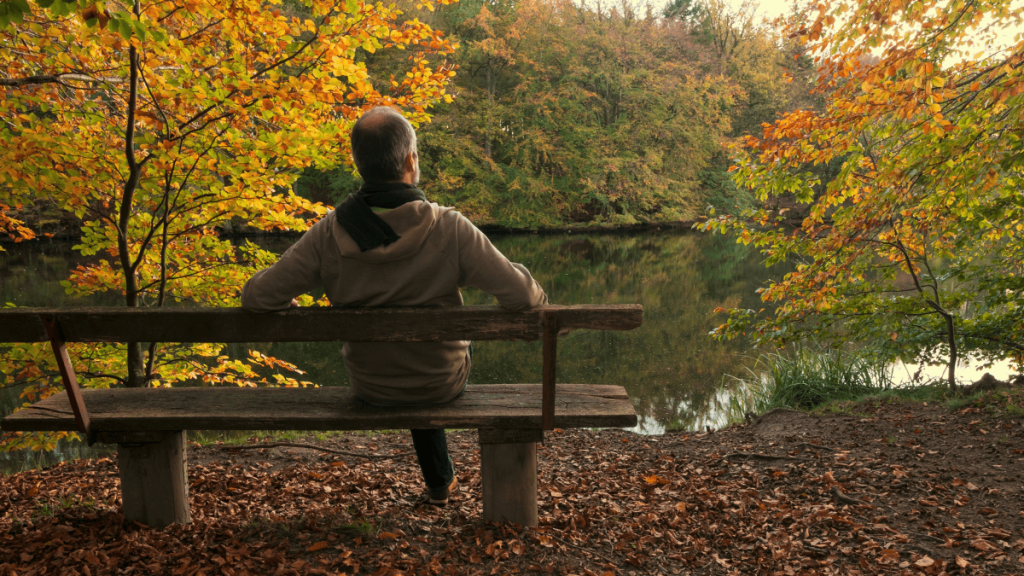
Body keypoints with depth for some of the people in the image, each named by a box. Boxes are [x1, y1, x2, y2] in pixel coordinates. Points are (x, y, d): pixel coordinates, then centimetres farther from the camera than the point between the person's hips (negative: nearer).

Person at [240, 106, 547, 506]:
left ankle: (440, 481, 54)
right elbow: (519, 294, -26)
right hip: (441, 381, -1)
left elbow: (258, 297, -18)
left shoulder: (328, 234, -22)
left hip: (369, 386, 2)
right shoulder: (451, 229, -28)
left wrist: (285, 300, 6)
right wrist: (539, 299, -2)